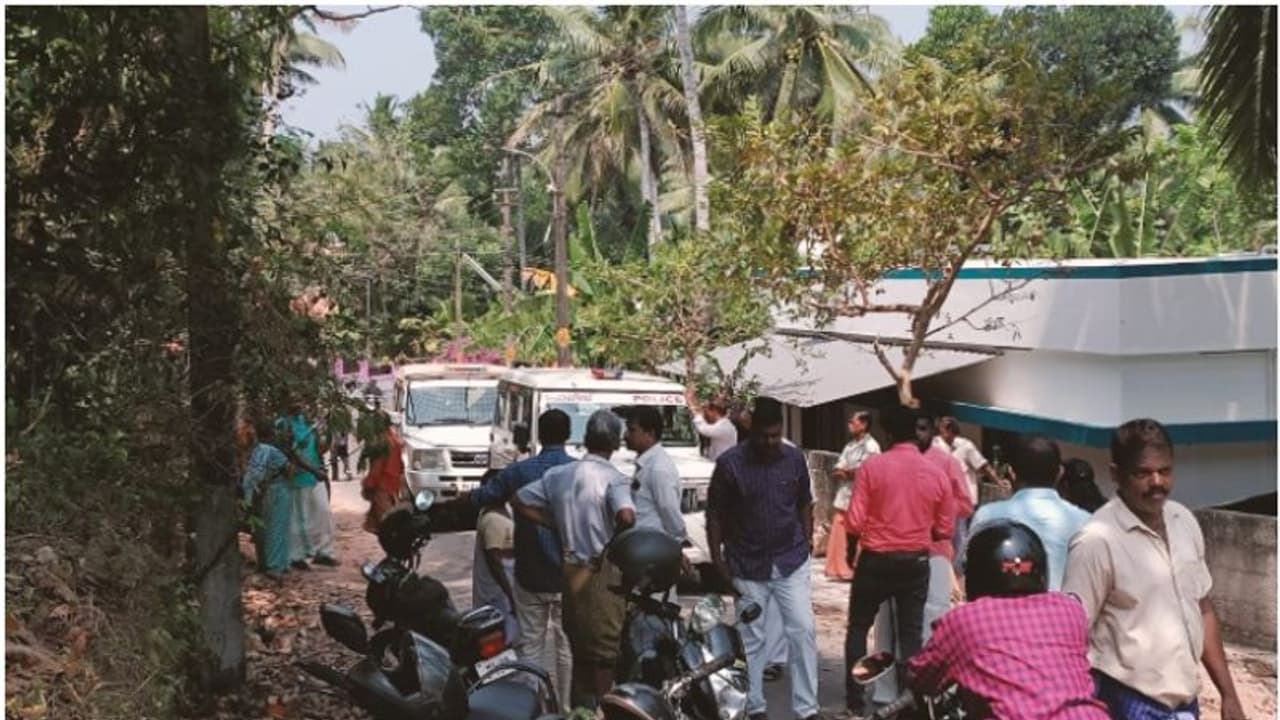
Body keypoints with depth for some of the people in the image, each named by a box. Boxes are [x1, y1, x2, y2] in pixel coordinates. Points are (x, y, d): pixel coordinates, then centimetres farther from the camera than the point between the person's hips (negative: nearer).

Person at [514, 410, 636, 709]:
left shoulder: (559, 474, 4)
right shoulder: (613, 478, -14)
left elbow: (520, 501, 9)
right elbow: (626, 516, -32)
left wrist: (558, 525, 8)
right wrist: (614, 539, -13)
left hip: (571, 569, 6)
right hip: (603, 572, -6)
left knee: (580, 648, 19)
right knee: (607, 651, 4)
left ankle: (580, 709, 27)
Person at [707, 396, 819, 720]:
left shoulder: (794, 458, -1)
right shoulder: (729, 463, -9)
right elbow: (715, 514, -3)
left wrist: (807, 539, 4)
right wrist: (718, 560, -4)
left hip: (792, 561, 2)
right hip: (748, 565, -2)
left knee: (803, 631, -2)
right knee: (752, 639, 9)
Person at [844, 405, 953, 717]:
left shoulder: (872, 466, -11)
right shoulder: (937, 474, -3)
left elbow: (855, 521, -12)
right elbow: (945, 529, 2)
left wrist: (851, 550, 8)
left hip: (876, 561, -2)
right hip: (916, 563, 2)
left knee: (858, 628, 13)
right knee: (911, 635, 10)